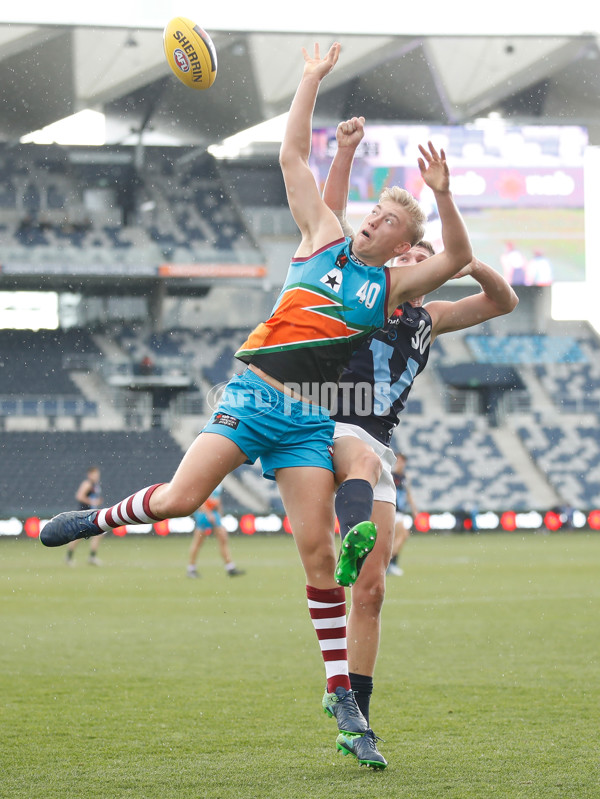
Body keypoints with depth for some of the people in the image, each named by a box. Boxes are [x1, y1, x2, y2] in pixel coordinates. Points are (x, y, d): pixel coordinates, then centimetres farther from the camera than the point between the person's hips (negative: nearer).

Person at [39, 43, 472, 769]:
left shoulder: (393, 285, 8)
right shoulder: (324, 236, 9)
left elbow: (459, 258, -5)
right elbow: (292, 155, 10)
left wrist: (442, 195, -18)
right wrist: (312, 80, 8)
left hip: (308, 421, 1)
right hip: (253, 395, -1)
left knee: (317, 548, -6)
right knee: (179, 498, -17)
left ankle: (340, 689, 0)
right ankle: (98, 519, 15)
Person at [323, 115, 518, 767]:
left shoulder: (428, 319, 24)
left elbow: (504, 302, 23)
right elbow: (329, 225, 0)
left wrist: (476, 268, 3)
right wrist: (345, 154, -10)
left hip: (375, 450, 5)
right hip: (325, 425, -5)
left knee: (371, 591, -2)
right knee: (364, 457, -42)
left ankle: (355, 721, 0)